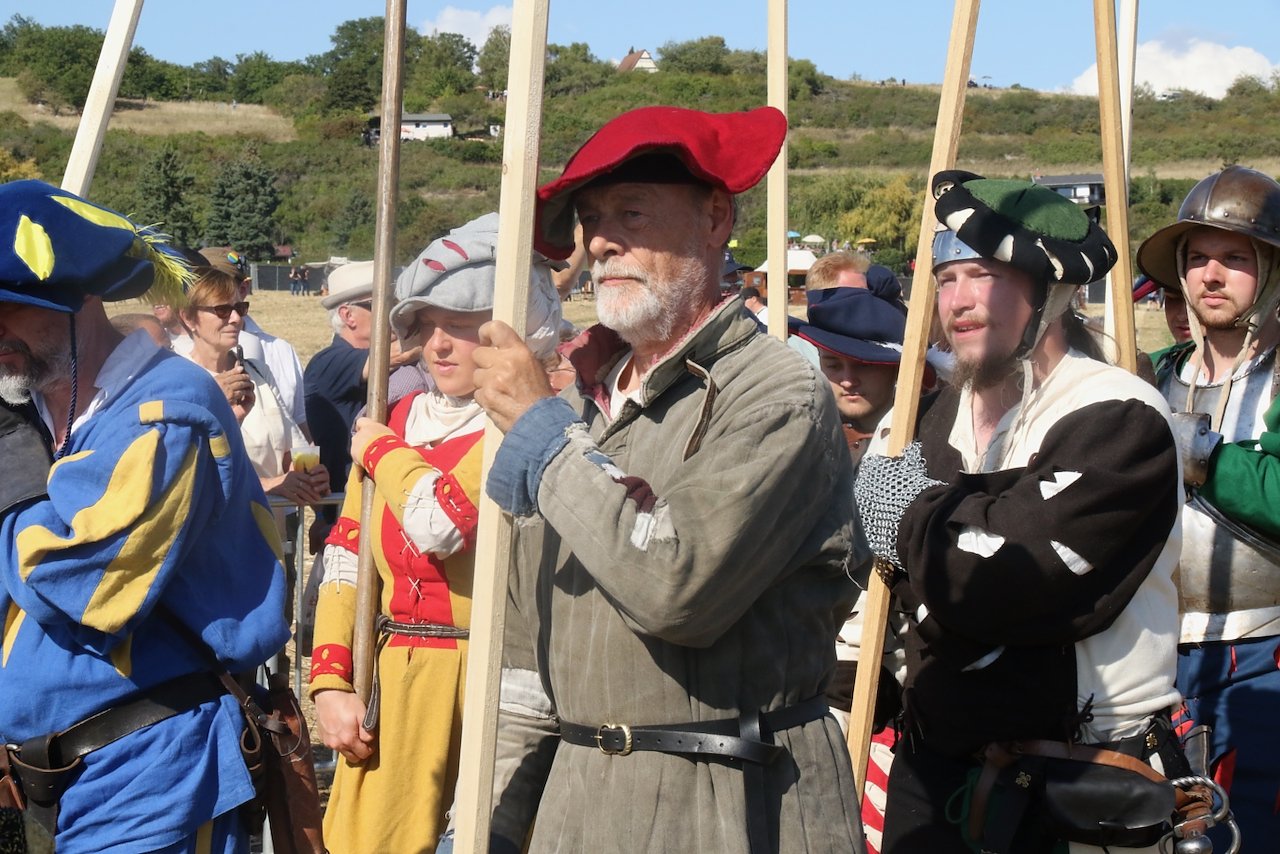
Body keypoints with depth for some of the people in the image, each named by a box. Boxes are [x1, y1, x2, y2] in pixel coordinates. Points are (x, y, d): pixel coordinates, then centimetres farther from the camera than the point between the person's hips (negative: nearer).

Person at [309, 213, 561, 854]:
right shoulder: (398, 420, 13)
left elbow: (440, 524, -21)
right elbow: (347, 555, 13)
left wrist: (381, 451, -2)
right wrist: (330, 680, 3)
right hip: (396, 680, 5)